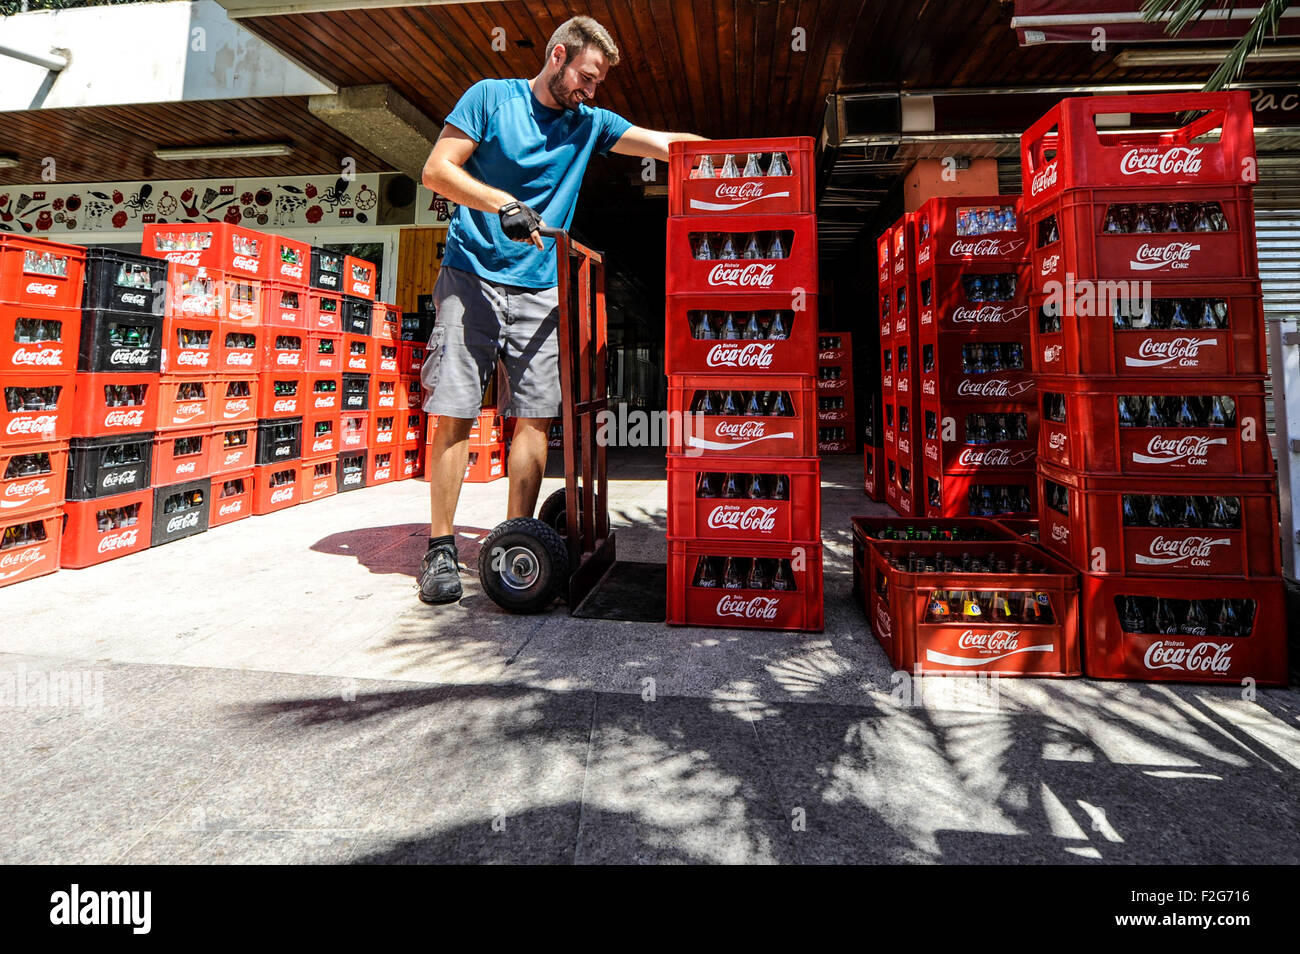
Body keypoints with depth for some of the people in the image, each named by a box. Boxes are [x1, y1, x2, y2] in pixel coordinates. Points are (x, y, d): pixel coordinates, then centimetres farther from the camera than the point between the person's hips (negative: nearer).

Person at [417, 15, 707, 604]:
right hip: (471, 277, -3)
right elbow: (436, 170, -1)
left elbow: (668, 144, 10)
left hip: (539, 289, 3)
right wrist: (503, 204, -15)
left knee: (535, 417, -5)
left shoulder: (590, 123, 15)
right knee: (453, 414, -8)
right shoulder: (490, 97, 6)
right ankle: (440, 549, 2)